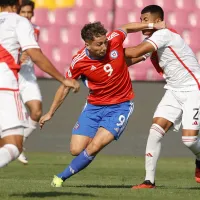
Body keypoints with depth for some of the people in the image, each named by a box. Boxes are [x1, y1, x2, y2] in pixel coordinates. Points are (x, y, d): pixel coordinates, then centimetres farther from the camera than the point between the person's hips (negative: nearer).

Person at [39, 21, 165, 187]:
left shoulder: (114, 40, -15)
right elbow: (65, 87, 1)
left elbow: (127, 28, 10)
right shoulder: (79, 62, -15)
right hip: (94, 106, 1)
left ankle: (62, 177, -3)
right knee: (76, 150, -7)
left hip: (120, 106, -1)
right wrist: (50, 114, 5)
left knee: (94, 147, -18)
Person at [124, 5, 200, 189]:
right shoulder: (150, 41, 6)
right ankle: (149, 180, -8)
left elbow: (136, 52, -27)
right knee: (156, 130, -9)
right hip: (173, 91, 8)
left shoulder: (164, 34, -20)